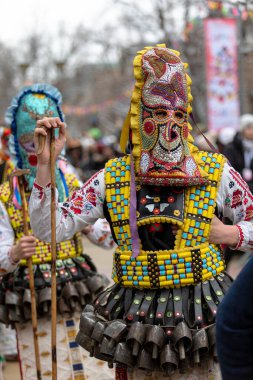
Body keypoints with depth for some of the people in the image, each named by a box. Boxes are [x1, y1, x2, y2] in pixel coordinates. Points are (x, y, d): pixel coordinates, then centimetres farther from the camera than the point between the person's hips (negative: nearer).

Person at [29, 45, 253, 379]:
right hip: (135, 320, 1)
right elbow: (49, 229, -2)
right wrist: (45, 164, -9)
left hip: (200, 314, 0)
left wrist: (226, 234, -10)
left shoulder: (216, 172, -1)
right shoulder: (111, 179, 1)